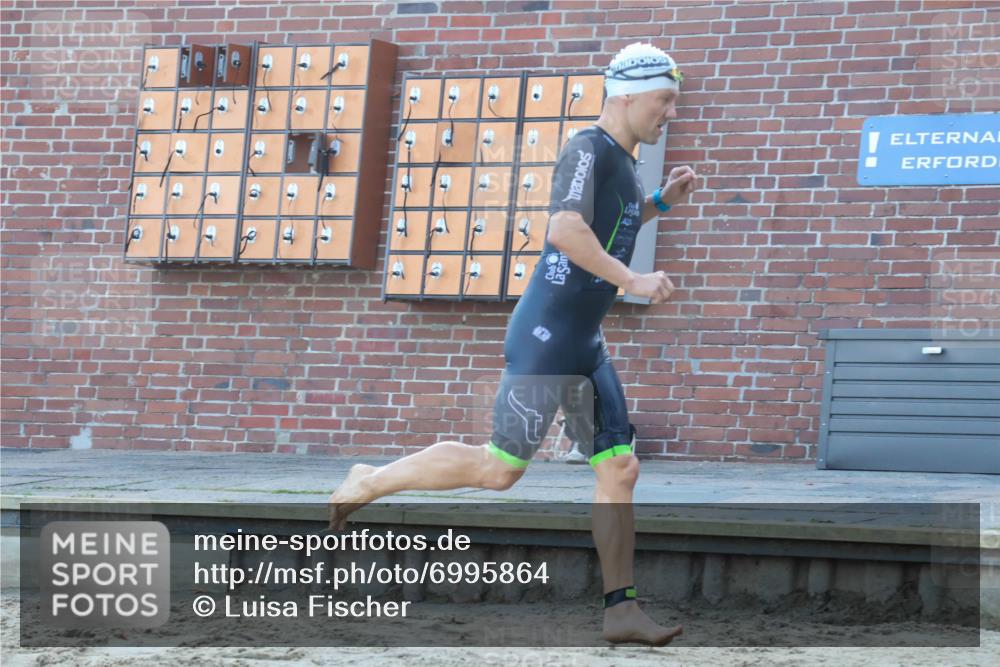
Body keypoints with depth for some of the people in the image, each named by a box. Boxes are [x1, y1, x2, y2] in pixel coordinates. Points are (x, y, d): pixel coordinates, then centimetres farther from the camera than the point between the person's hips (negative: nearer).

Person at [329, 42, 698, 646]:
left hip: (584, 345, 9)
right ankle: (371, 482, 13)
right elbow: (565, 230, -30)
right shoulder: (588, 149, -14)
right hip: (546, 339, -9)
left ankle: (621, 610, 5)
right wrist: (633, 281, -26)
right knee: (499, 469, -3)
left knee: (620, 470, 4)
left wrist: (660, 202, 19)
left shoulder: (621, 159, 14)